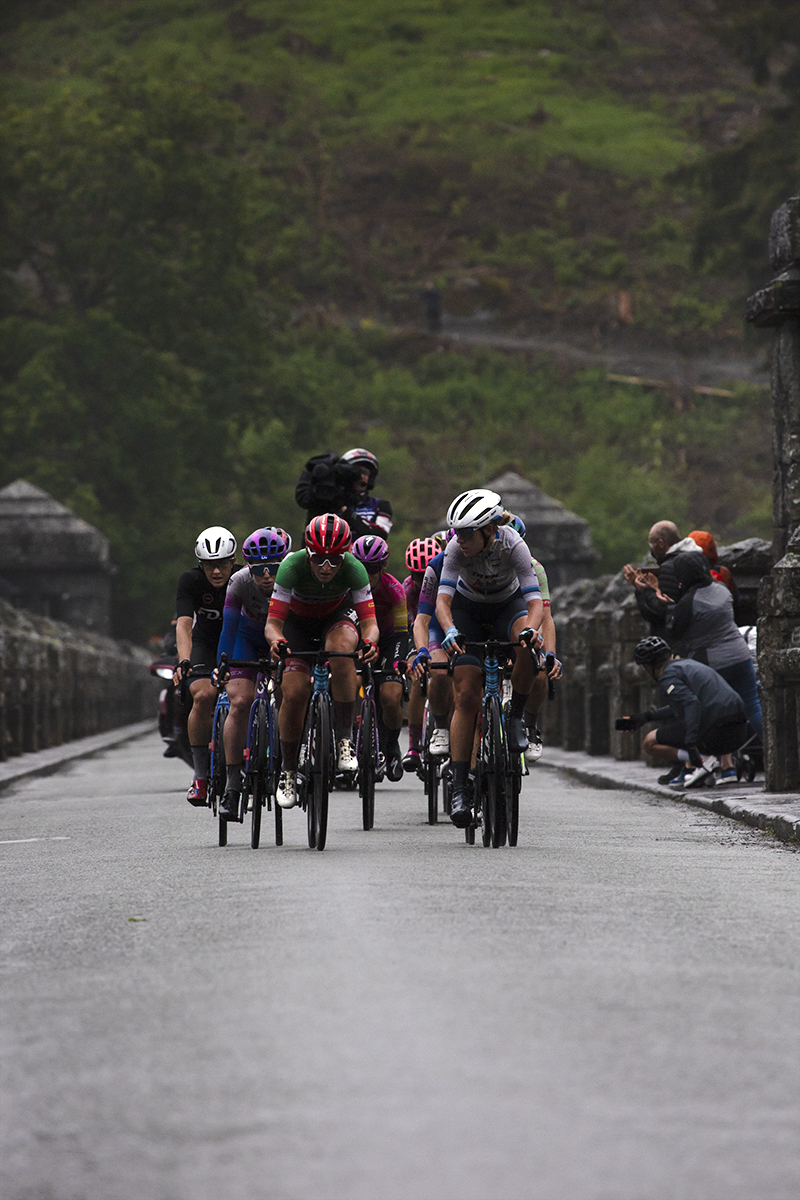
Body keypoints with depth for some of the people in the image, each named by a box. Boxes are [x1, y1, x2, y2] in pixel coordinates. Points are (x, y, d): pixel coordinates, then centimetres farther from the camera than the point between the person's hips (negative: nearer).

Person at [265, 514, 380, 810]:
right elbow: (273, 622, -34)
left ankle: (345, 739, -24)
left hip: (337, 617, 0)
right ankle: (288, 771, 6)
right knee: (294, 693, -16)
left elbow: (369, 621, -31)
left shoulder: (354, 569, -32)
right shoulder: (292, 566, -34)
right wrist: (276, 640, -57)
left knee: (341, 650, -35)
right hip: (299, 621, 0)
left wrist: (369, 640, -54)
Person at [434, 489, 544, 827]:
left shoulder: (513, 546, -31)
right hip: (468, 610, 0)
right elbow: (442, 599, -35)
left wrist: (531, 629, -57)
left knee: (527, 643, -37)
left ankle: (517, 717, -14)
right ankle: (459, 787, -10)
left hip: (507, 606, 0)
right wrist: (450, 631, -55)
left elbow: (535, 602, -36)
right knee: (467, 697, -12)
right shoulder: (457, 549, -28)